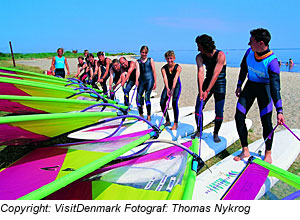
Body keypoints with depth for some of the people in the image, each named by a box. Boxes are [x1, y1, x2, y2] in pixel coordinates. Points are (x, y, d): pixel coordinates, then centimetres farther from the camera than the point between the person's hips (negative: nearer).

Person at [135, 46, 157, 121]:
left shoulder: (150, 60, 7)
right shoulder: (137, 61, 9)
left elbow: (154, 72, 7)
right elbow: (138, 70, -9)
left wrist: (155, 82, 2)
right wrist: (136, 80, -26)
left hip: (149, 80, -3)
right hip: (141, 81, 3)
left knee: (147, 97, -15)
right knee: (138, 98, 0)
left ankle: (149, 116, -8)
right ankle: (141, 115, 20)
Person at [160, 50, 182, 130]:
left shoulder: (178, 67, -16)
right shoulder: (163, 68, -10)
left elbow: (175, 78, -31)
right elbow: (165, 78, -26)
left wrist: (172, 89, -46)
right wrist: (168, 89, -43)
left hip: (176, 85, -3)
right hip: (168, 86, 3)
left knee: (174, 103, -21)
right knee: (162, 103, -9)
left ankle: (175, 123, -10)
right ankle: (167, 121, 11)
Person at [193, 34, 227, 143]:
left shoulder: (220, 55, -20)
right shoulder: (199, 57, -7)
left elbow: (216, 74, -26)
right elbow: (200, 73, -19)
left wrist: (207, 91, -31)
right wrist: (201, 91, -30)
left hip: (219, 85, -4)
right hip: (207, 82, 4)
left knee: (219, 112, -5)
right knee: (197, 108, -1)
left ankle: (216, 133, 16)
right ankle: (199, 131, 18)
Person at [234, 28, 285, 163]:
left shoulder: (272, 61, -26)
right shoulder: (249, 52, -12)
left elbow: (275, 87, -29)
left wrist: (279, 111, -34)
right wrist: (239, 85, 14)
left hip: (264, 88, -5)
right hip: (250, 85, 5)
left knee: (266, 122, -6)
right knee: (239, 117, -1)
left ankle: (268, 153, 17)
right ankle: (245, 151, 12)